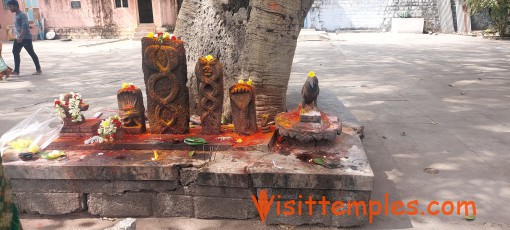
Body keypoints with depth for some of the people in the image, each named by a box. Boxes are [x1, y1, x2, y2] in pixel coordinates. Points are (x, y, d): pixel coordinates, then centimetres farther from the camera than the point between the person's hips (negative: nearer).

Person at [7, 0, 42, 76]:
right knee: (15, 52, 7)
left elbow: (25, 27, -25)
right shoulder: (15, 15, 15)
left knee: (31, 53, -4)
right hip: (18, 38, 10)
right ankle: (16, 70, 11)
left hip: (26, 38, -10)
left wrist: (21, 37, -32)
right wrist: (18, 36, 23)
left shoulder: (22, 15, -14)